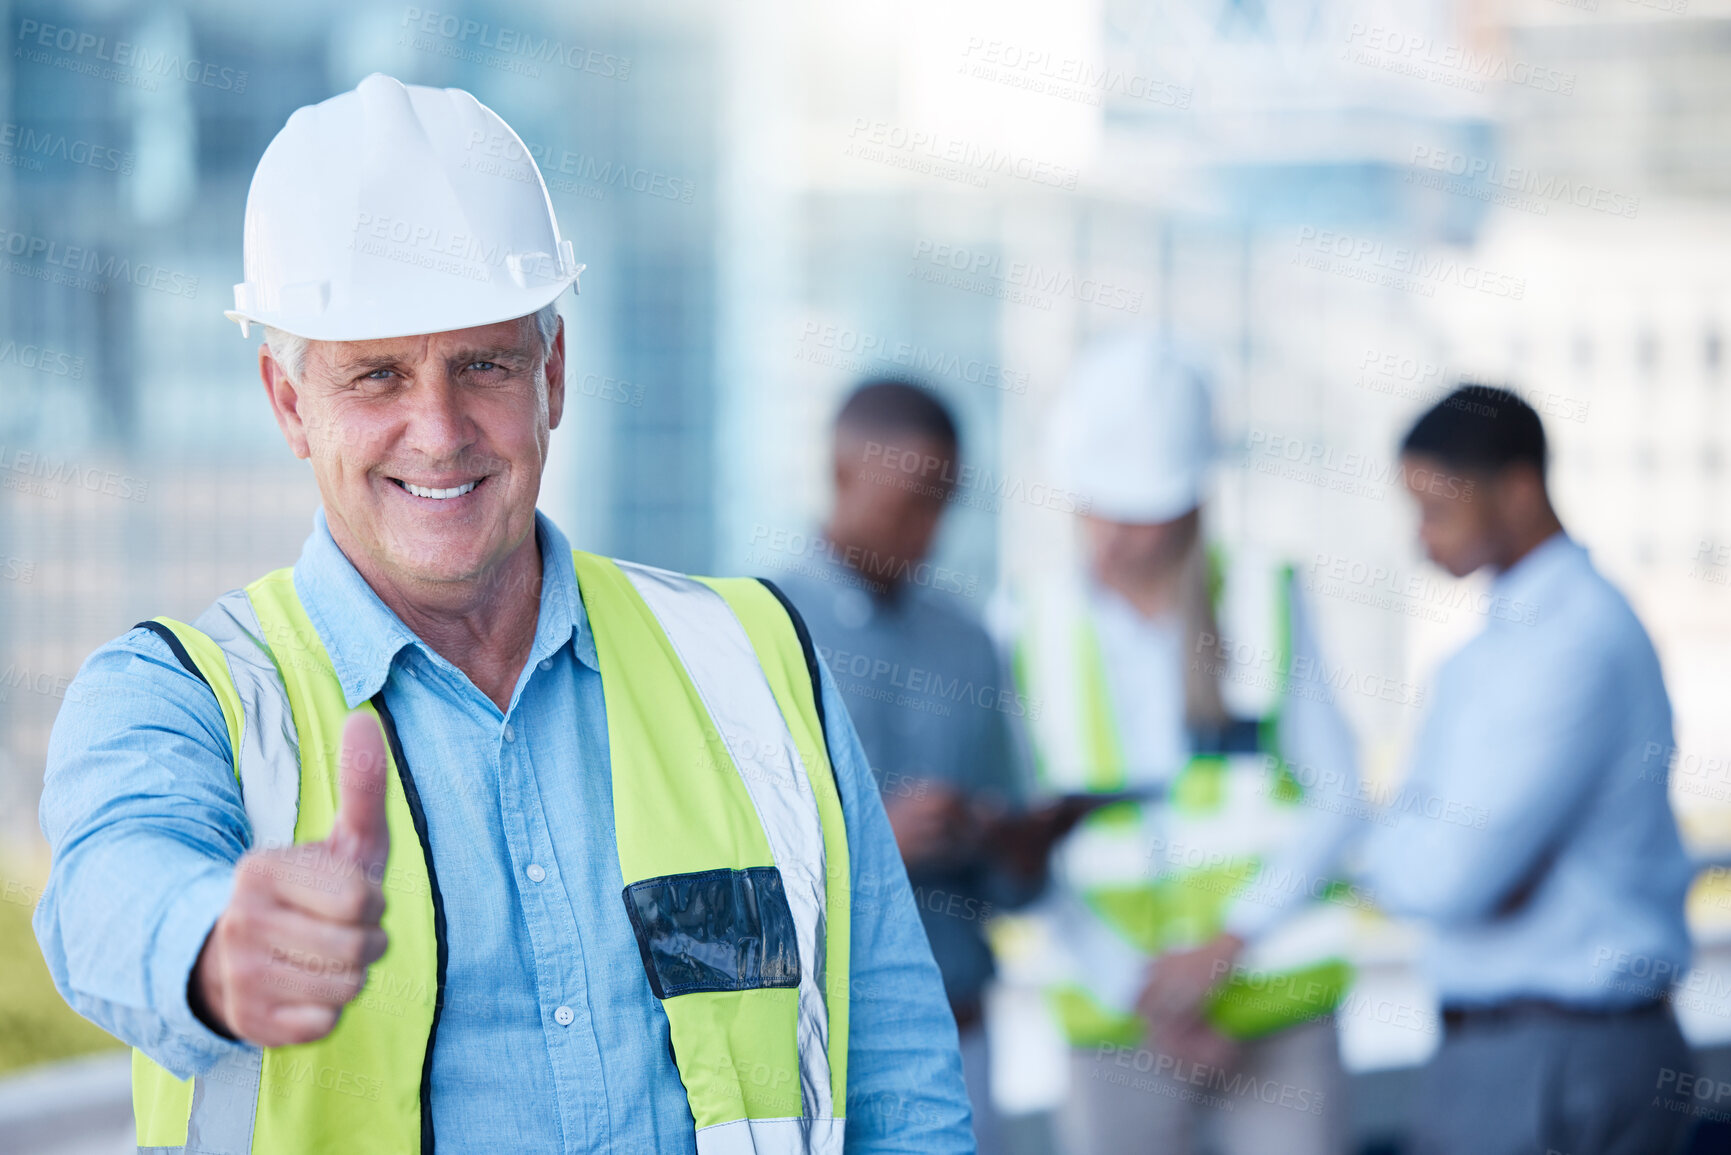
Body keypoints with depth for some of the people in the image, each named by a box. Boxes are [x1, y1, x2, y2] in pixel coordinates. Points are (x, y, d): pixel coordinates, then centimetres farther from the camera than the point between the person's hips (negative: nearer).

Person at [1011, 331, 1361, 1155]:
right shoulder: (1041, 630, 3)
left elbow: (1335, 801, 2)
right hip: (1116, 1019, 1)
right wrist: (1143, 998, -9)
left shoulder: (1266, 602, 2)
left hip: (1276, 1000, -1)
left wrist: (1224, 947, -9)